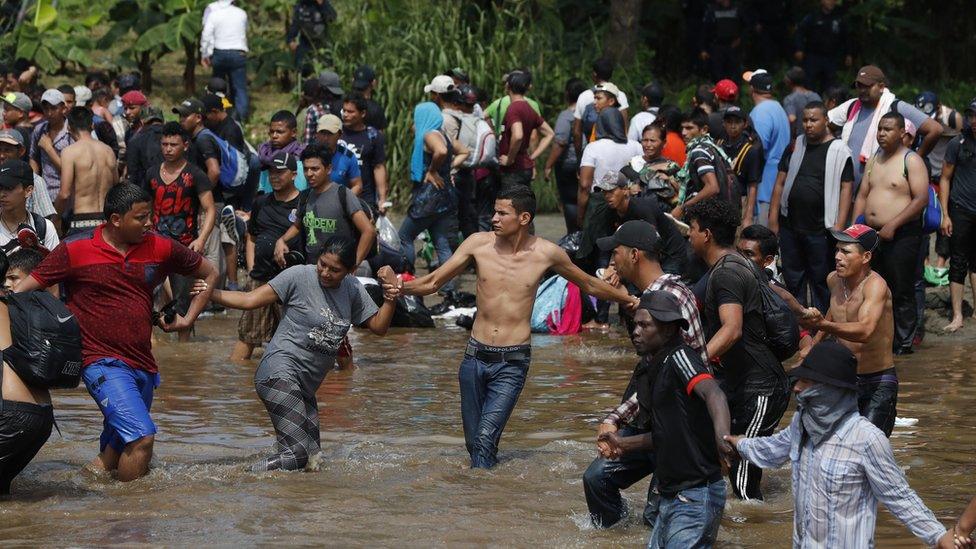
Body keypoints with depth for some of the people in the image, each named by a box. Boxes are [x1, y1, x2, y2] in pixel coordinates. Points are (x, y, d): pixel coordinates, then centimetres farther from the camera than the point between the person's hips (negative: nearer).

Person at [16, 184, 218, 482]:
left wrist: (188, 319, 13)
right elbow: (24, 289, -2)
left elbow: (209, 273, 20)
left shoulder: (160, 248, 6)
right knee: (142, 436, -21)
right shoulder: (74, 251, -5)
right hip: (103, 364, -6)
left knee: (114, 454, 10)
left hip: (143, 365, 6)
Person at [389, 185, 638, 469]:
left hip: (512, 363, -3)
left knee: (485, 438, -18)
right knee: (473, 442, 6)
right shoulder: (479, 243, 0)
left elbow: (589, 285, 15)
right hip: (475, 357, 3)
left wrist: (632, 300, 20)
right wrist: (400, 287, -16)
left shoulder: (546, 253, -3)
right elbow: (432, 282, 4)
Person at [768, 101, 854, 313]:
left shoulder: (839, 151, -3)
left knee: (820, 281, 2)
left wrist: (839, 226, -14)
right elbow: (780, 183, 12)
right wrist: (773, 220, 6)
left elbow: (846, 188, -7)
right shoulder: (795, 146, 11)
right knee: (792, 280, 11)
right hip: (789, 226, 5)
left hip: (820, 230, -5)